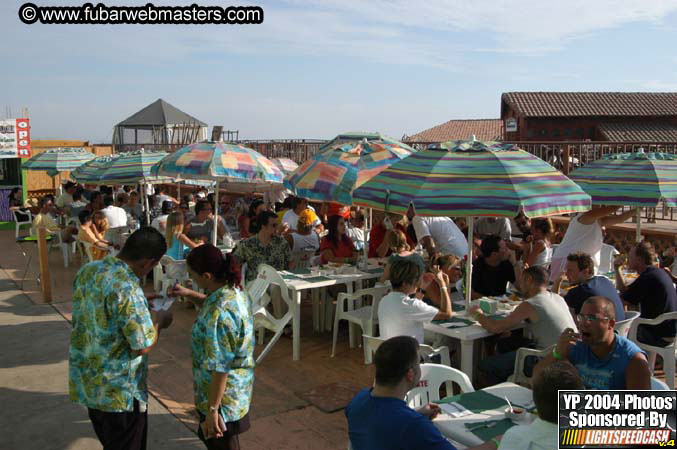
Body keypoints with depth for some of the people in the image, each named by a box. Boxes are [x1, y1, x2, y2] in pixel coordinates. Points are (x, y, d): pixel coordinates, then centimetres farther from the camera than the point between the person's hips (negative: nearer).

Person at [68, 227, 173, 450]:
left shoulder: (87, 270, -3)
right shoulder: (127, 288, -29)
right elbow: (143, 346, -24)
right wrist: (158, 320, -6)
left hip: (86, 380, 8)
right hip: (119, 391, -7)